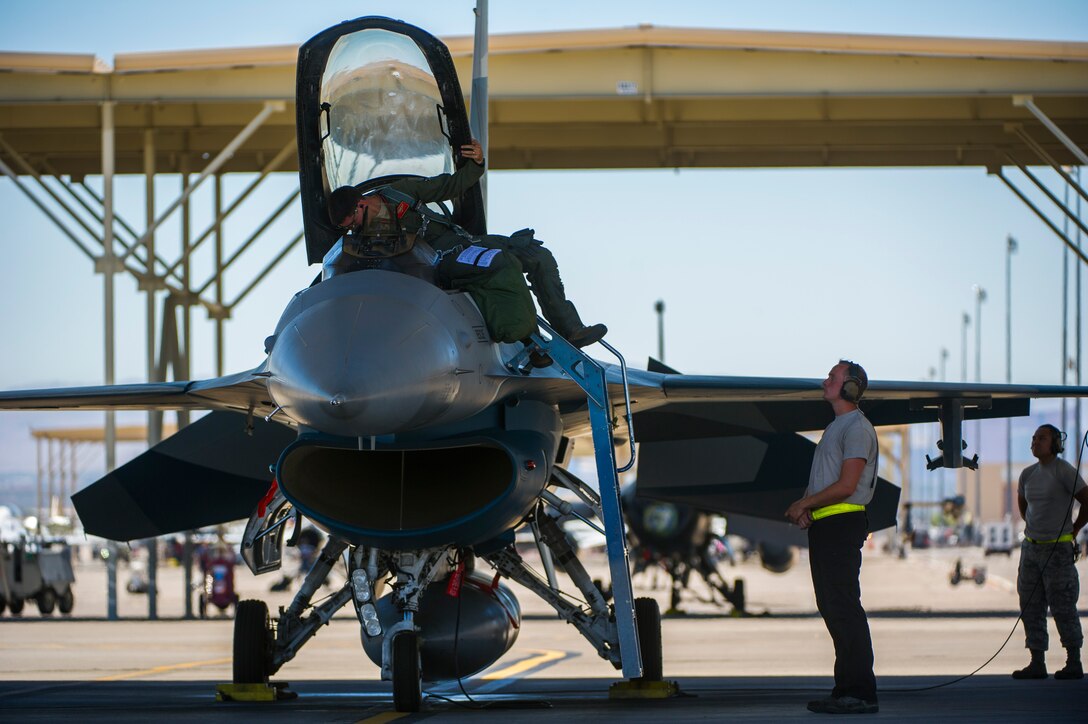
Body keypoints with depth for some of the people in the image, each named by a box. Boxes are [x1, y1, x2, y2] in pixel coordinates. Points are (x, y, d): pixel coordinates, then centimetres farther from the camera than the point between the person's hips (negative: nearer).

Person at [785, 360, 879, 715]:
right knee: (831, 607, 9)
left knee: (844, 606, -13)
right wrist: (805, 506, 4)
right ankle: (845, 689, 12)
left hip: (843, 523, -10)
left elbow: (846, 485, -16)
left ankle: (860, 692, -15)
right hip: (823, 526, 10)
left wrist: (804, 504, -8)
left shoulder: (857, 428, -9)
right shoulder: (834, 428, 22)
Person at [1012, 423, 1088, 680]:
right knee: (1030, 608, 5)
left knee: (1063, 608, -4)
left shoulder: (1064, 471, -9)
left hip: (1058, 549, -7)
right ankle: (1037, 663, 8)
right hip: (1031, 547, 7)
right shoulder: (1028, 474, 11)